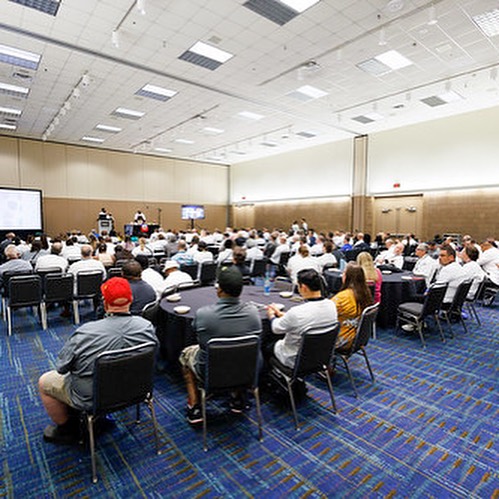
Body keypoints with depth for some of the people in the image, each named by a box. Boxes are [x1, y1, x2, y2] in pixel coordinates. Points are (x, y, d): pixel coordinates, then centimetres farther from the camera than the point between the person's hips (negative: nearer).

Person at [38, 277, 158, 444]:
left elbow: (61, 367, -13)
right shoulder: (147, 327, -20)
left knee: (44, 382, 21)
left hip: (91, 398, -4)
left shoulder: (85, 333, -30)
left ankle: (67, 430, 35)